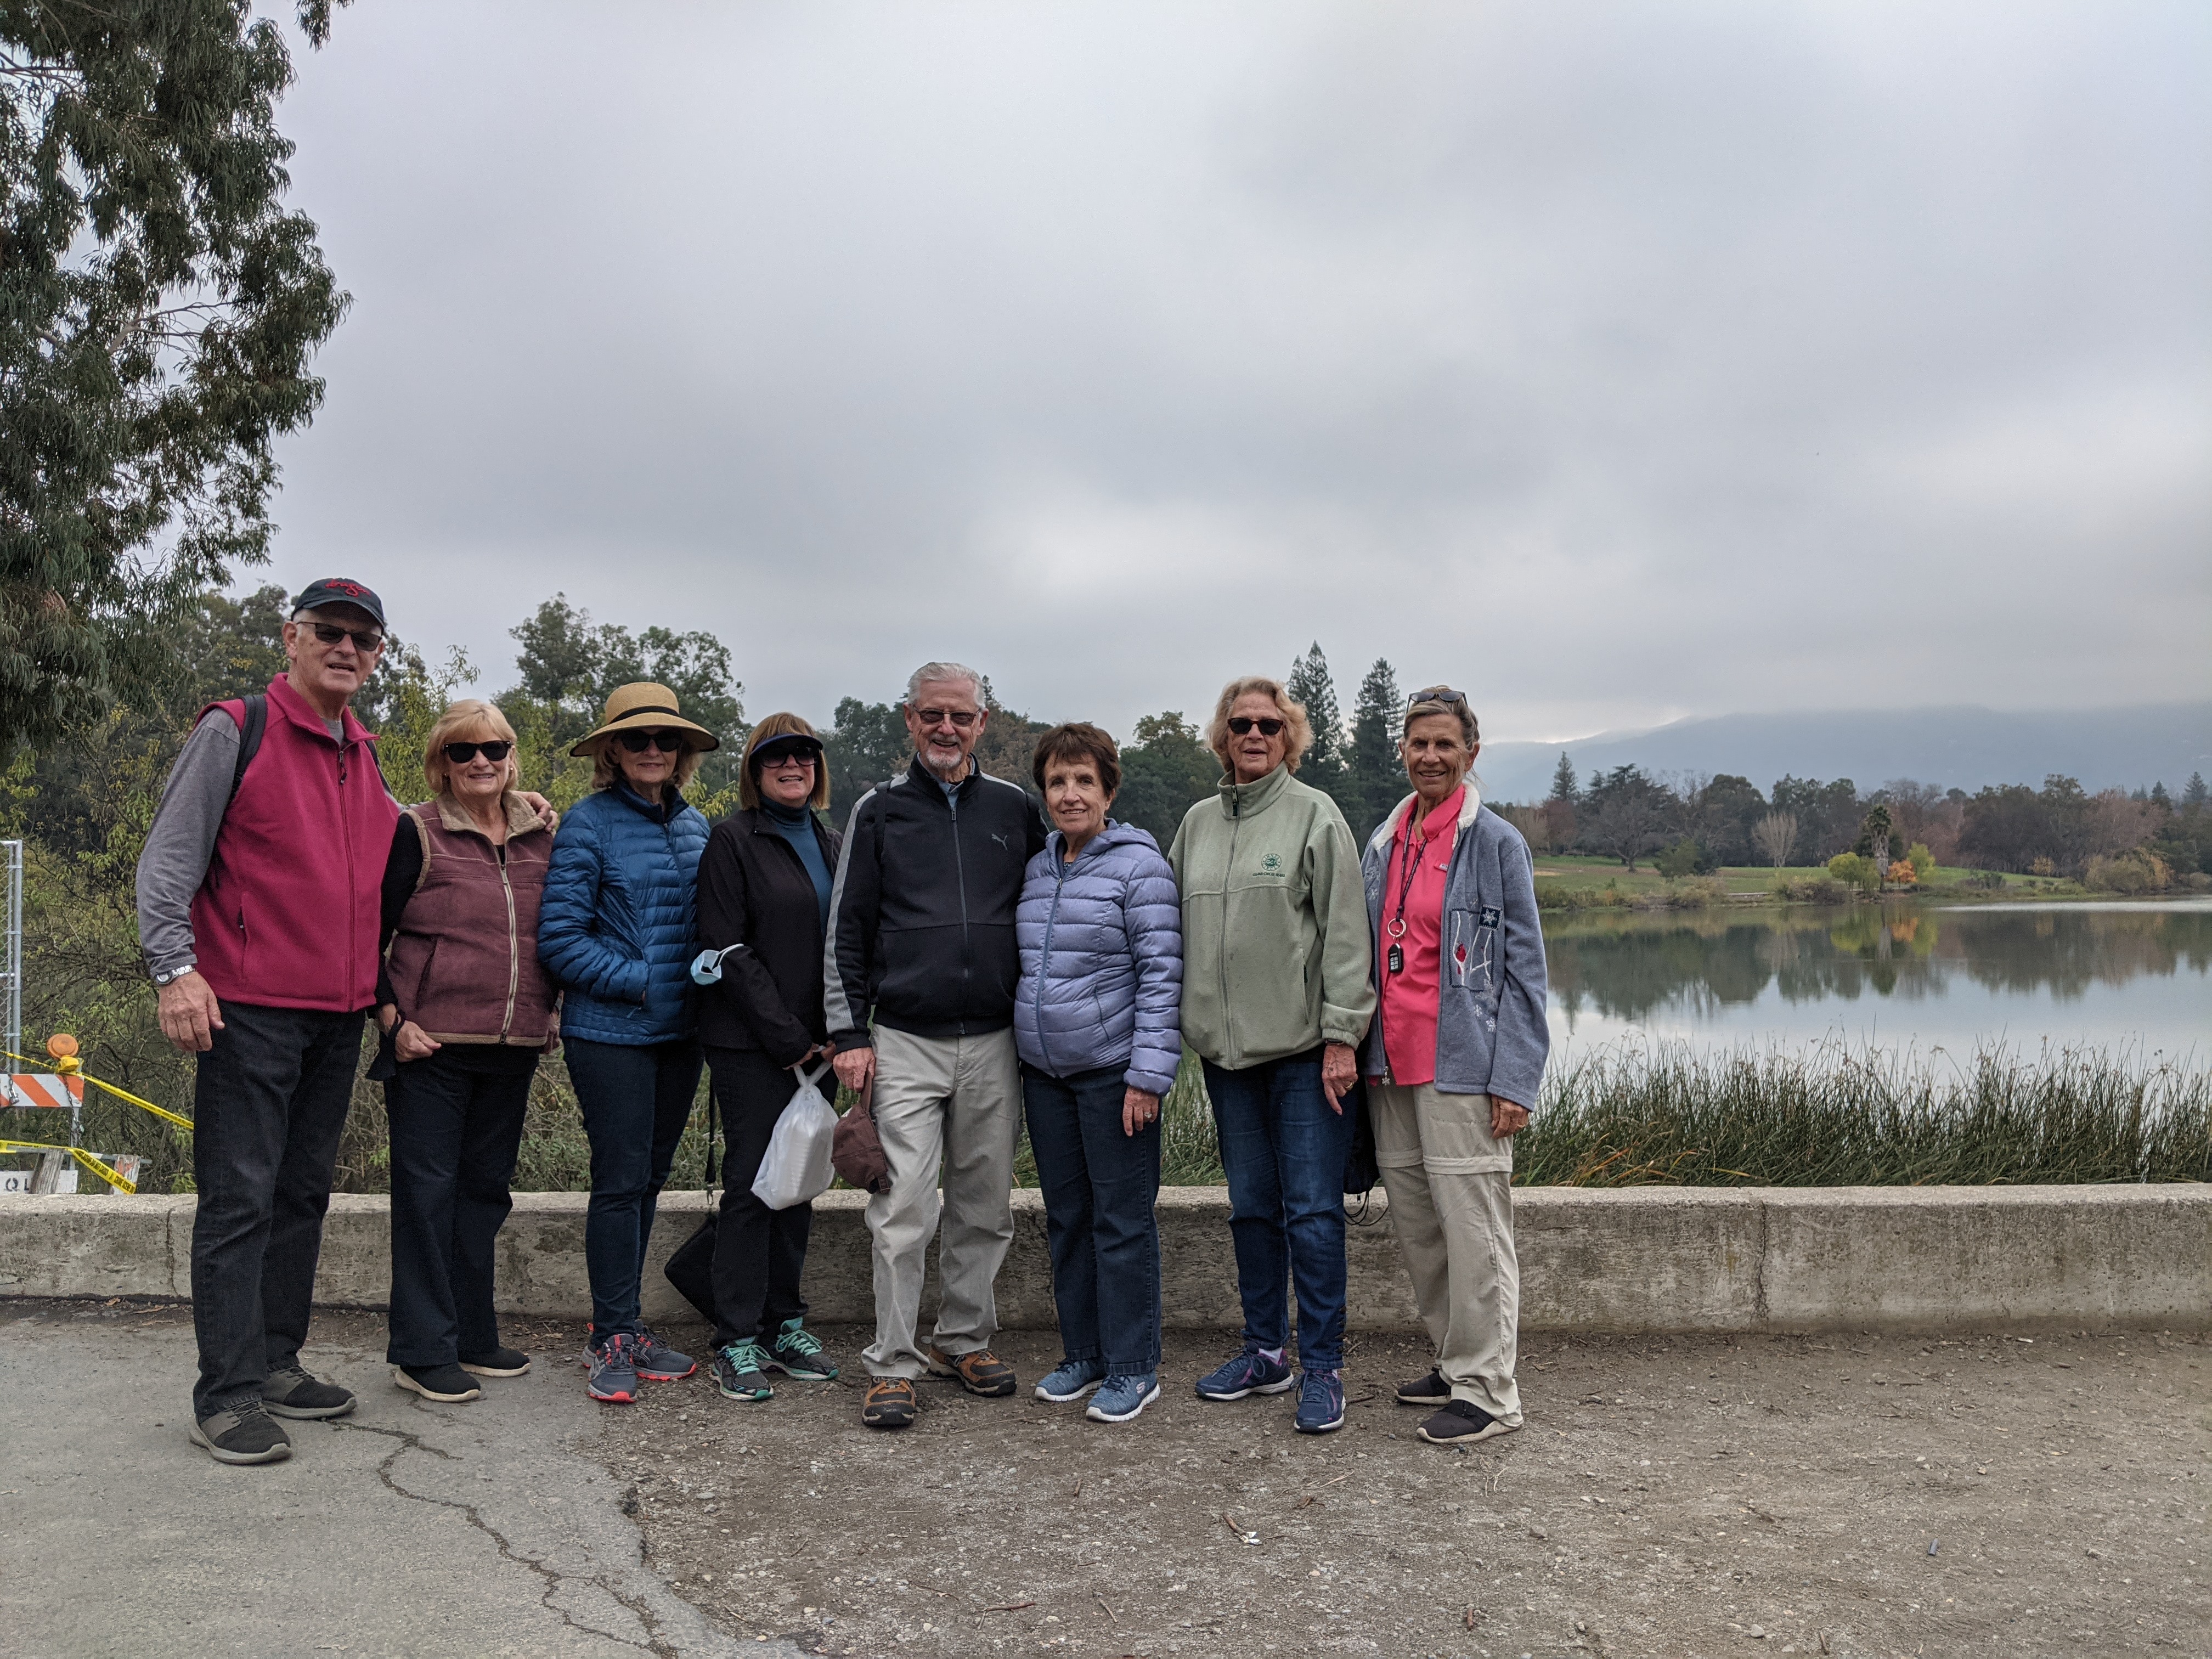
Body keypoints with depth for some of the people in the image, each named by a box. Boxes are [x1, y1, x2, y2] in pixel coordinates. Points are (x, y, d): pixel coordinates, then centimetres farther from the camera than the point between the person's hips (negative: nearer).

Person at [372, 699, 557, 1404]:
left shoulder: (542, 838, 10)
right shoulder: (415, 834, -4)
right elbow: (368, 934, -3)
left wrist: (553, 1007, 11)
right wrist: (392, 1020, -11)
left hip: (512, 1050, 5)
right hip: (432, 1046, -5)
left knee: (484, 1189, 13)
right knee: (427, 1190, -1)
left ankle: (472, 1336, 24)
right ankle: (422, 1351, 7)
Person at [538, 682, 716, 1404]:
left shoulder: (695, 825, 9)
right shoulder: (589, 824, -9)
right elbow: (559, 939, -12)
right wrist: (640, 981, -16)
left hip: (678, 1033, 6)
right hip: (610, 1033, -6)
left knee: (649, 1178, 13)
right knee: (621, 1181, -3)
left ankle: (626, 1327, 24)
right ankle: (612, 1338, 9)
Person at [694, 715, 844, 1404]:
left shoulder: (828, 843, 14)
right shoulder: (734, 840, -5)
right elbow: (729, 949, -11)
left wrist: (836, 1032, 4)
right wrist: (789, 1036, -14)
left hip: (811, 1044, 6)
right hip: (750, 1045, -6)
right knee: (752, 1183, -4)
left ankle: (785, 1325, 21)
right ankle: (737, 1341, 5)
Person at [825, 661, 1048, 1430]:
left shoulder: (1015, 808, 8)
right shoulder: (878, 811, 4)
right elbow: (846, 928, 3)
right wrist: (850, 1033, -3)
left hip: (994, 1042, 3)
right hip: (904, 1042, -2)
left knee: (985, 1205, 10)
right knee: (904, 1208, -6)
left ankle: (965, 1339, 25)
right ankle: (894, 1362, 5)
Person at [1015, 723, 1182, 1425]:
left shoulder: (1137, 865, -10)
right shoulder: (1037, 868, 11)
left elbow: (1161, 974, -13)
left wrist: (1148, 1075, -17)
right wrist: (1024, 1049, 16)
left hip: (1112, 1071, -7)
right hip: (1044, 1072, 7)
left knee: (1121, 1220, 1)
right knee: (1066, 1217, 14)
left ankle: (1133, 1367, 13)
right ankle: (1083, 1354, 27)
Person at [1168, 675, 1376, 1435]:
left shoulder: (1315, 815, -3)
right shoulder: (1198, 823, 12)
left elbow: (1343, 932, -8)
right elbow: (1177, 927, 17)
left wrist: (1340, 1035, -13)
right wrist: (1187, 1019, 10)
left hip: (1303, 1047, -5)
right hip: (1226, 1048, 5)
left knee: (1313, 1210, -3)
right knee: (1251, 1207, 14)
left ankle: (1322, 1367, 7)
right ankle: (1265, 1351, 26)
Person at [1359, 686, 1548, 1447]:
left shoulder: (1496, 843, -3)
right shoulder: (1383, 843, 13)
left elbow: (1523, 968, -5)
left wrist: (1514, 1077, -12)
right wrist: (1350, 1046, 11)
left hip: (1460, 1067, -6)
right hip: (1391, 1067, 6)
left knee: (1472, 1227, -4)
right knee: (1414, 1225, 12)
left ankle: (1486, 1390, 7)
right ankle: (1454, 1361, 27)